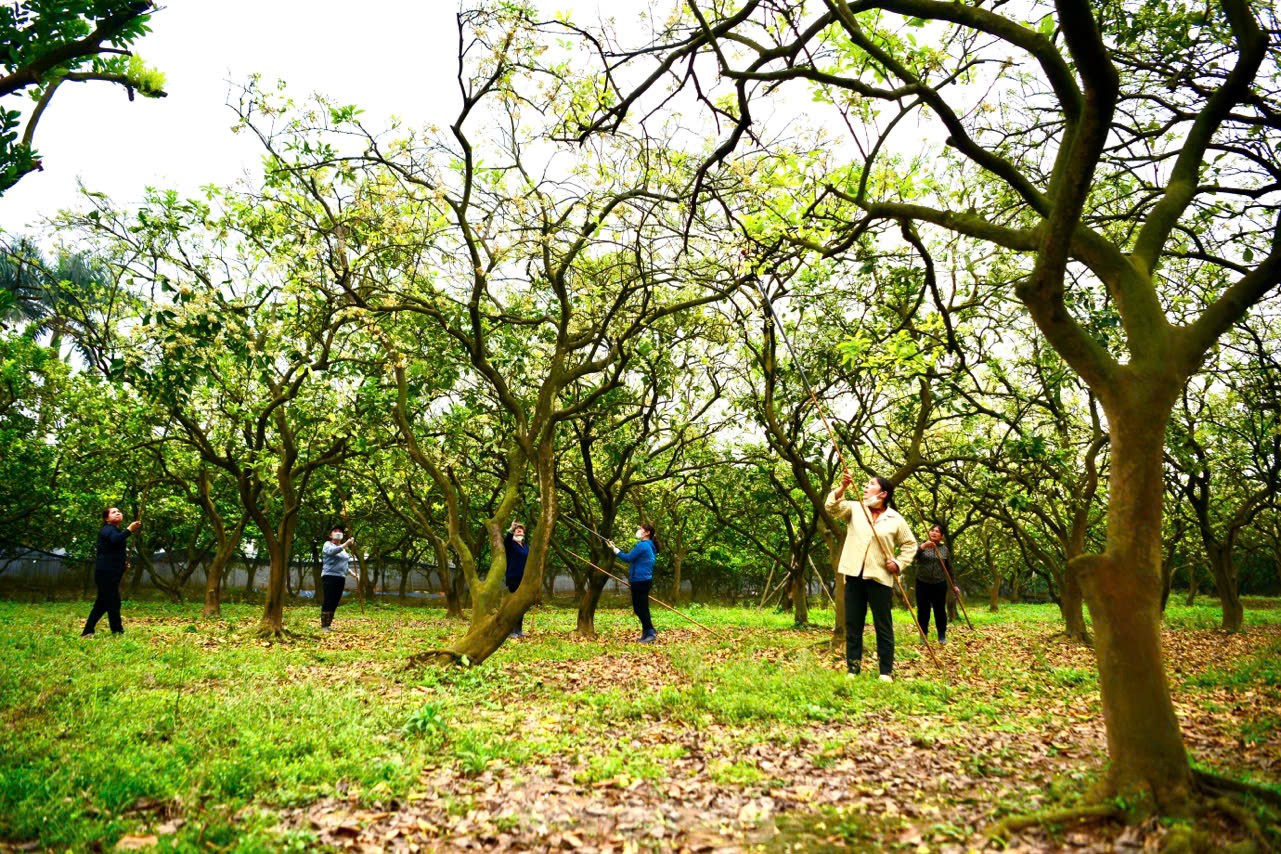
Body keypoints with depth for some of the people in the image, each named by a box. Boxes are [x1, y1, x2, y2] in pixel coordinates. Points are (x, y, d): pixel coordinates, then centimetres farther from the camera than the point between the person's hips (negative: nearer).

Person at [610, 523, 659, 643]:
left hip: (640, 581, -10)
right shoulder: (649, 546, 14)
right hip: (643, 580, 10)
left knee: (640, 608, -3)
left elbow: (627, 558, -15)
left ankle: (650, 633, 0)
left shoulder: (642, 545, -17)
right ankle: (647, 633, 19)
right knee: (641, 608, 15)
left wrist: (614, 549, -7)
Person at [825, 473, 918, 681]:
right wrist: (842, 488, -24)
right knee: (853, 625, 7)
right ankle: (853, 669, 15)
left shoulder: (896, 519, 2)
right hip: (854, 575, 2)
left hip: (880, 577, -2)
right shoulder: (855, 509, 6)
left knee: (883, 626, 4)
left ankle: (886, 672, 12)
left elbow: (910, 544, 11)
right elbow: (832, 506, -9)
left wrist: (899, 563, -3)